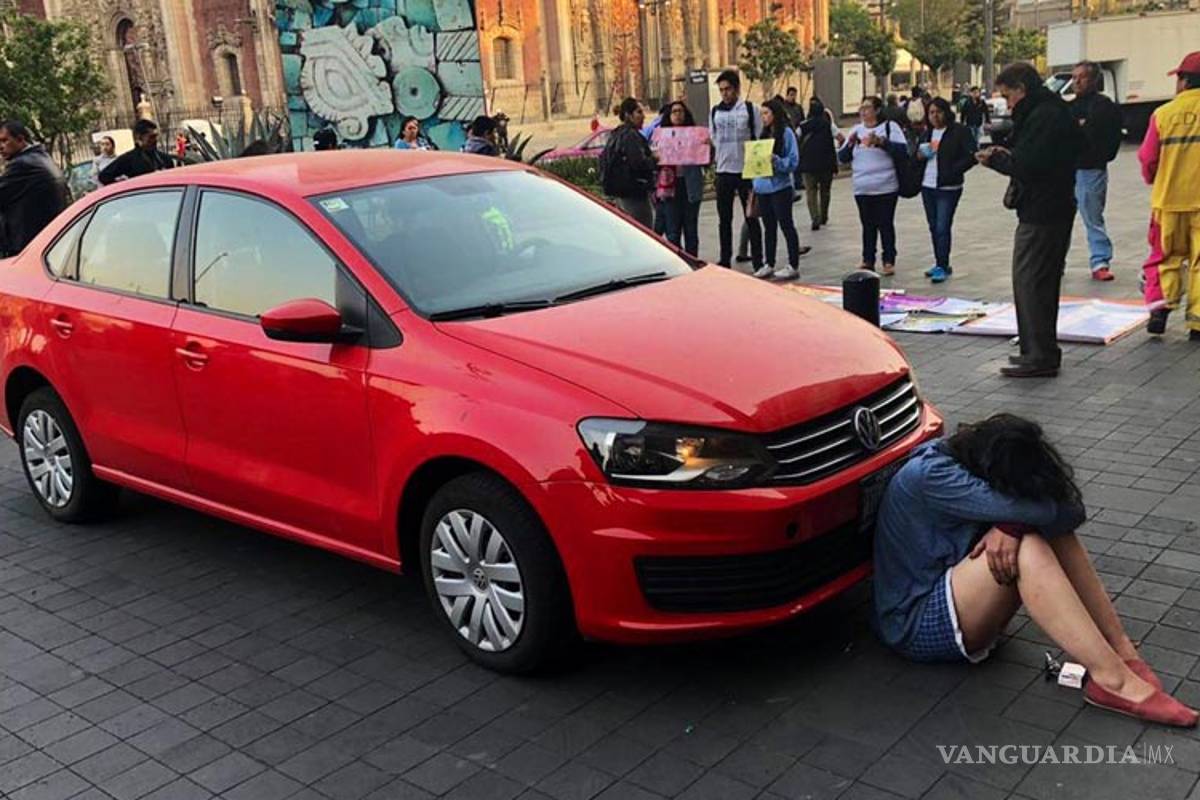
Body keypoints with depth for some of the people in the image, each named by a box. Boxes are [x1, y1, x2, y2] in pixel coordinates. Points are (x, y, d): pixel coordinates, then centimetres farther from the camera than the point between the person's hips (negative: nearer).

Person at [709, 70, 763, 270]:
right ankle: (724, 259, 17)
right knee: (724, 219, 9)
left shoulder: (750, 109, -2)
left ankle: (758, 261, 7)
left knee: (751, 218, 2)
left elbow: (760, 138, -1)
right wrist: (714, 159, 5)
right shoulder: (715, 111, 8)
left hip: (746, 170, -3)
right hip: (723, 171, 3)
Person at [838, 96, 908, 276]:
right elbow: (842, 158, 10)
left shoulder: (890, 127, -1)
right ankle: (868, 260, 18)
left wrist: (881, 141, -22)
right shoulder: (856, 130, 12)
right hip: (862, 189, 4)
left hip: (886, 188, -4)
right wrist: (850, 144, -8)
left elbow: (902, 148, -14)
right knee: (868, 225, 10)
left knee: (885, 225, 1)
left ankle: (889, 261, 8)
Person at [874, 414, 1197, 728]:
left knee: (1052, 531, -12)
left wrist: (1011, 524, -25)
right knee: (1027, 550, -31)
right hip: (919, 627, -9)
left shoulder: (958, 460, 0)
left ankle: (1122, 652, -15)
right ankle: (1111, 681, -29)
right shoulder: (930, 475, -24)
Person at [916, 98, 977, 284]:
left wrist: (953, 171, -19)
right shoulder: (927, 133, 15)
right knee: (933, 227, 11)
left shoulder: (959, 132, -7)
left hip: (948, 188, -7)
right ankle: (940, 264, 21)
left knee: (942, 228, -9)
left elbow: (972, 155, -12)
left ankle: (942, 266, -2)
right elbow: (917, 155, 24)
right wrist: (919, 155, 1)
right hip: (927, 186, 7)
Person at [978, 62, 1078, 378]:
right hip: (1055, 209, 11)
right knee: (1043, 282, 16)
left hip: (1040, 214, -11)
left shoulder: (1042, 117, -17)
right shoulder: (1054, 112, 17)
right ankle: (1043, 352, 25)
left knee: (1029, 282, -7)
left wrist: (995, 159, -6)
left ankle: (1039, 356, -4)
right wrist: (1006, 155, 6)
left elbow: (1027, 167, -22)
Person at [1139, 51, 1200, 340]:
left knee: (1165, 256, 15)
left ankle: (1160, 305, 0)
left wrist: (1153, 179, 21)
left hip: (1169, 199, 1)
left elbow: (1147, 158, 1)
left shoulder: (1163, 113, -4)